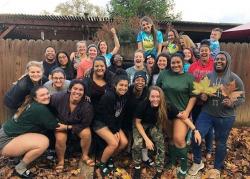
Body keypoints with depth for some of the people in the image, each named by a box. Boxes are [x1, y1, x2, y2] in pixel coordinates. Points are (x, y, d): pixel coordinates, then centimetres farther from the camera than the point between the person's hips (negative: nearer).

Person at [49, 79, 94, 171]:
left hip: (79, 125, 0)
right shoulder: (59, 97, -28)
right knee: (60, 139, -27)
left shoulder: (87, 106, -27)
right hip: (61, 123, 0)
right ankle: (60, 161, 4)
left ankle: (85, 156, 3)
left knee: (87, 133, -25)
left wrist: (68, 127, -25)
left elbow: (85, 125, -18)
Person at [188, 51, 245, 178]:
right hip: (206, 113, 2)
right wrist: (202, 96, -11)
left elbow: (242, 98, -4)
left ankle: (217, 168, 37)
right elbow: (201, 92, 12)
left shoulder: (234, 79, -9)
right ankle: (198, 162, 22)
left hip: (225, 117, -2)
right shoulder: (207, 76, 0)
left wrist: (232, 103, -23)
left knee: (220, 143, 14)